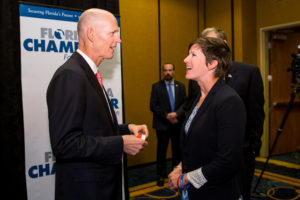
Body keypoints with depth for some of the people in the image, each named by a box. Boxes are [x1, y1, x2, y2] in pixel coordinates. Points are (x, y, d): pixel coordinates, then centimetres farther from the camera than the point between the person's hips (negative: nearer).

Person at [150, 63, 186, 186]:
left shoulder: (180, 86, 7)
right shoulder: (156, 86, -1)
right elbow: (153, 106, -6)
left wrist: (176, 114, -16)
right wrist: (167, 116, -15)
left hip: (178, 123, 2)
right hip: (162, 124, -2)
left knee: (177, 149, 11)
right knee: (162, 150, 6)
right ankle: (161, 175, 20)